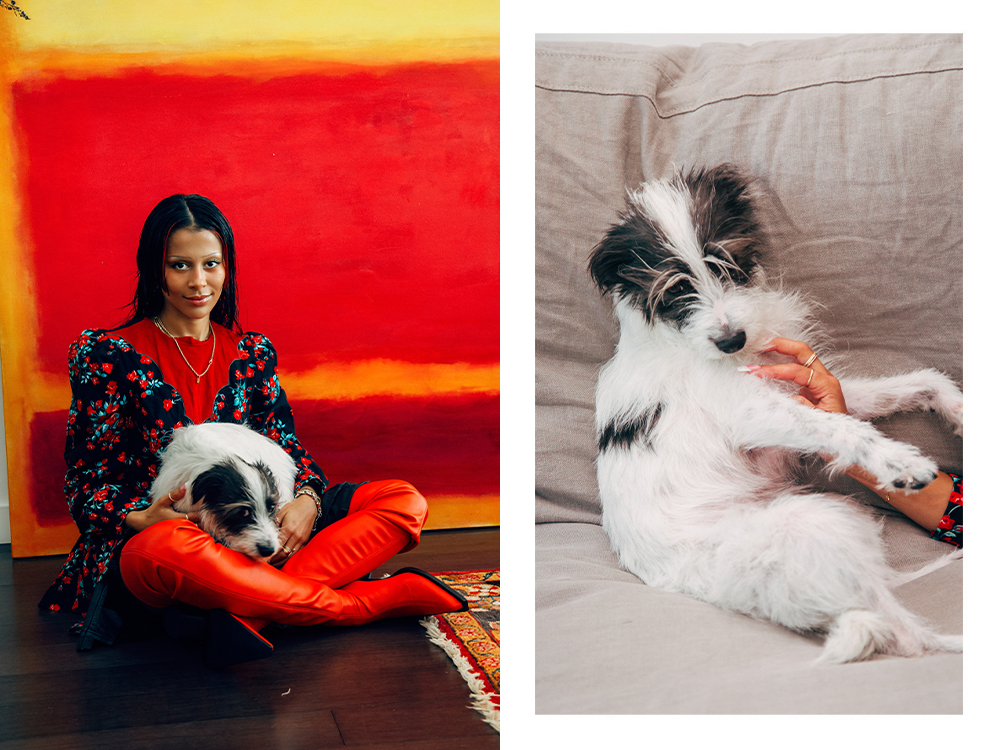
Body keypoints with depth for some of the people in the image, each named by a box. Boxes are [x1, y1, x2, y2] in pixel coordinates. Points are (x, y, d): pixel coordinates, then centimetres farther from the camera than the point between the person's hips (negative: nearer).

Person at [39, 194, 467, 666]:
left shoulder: (252, 353, 13)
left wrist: (307, 499, -12)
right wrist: (139, 519, -22)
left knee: (405, 502, -13)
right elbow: (86, 482, 0)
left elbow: (284, 444, 12)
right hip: (149, 536, -4)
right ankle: (375, 601, -30)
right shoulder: (109, 356, 1)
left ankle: (246, 611, -33)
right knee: (169, 549, -44)